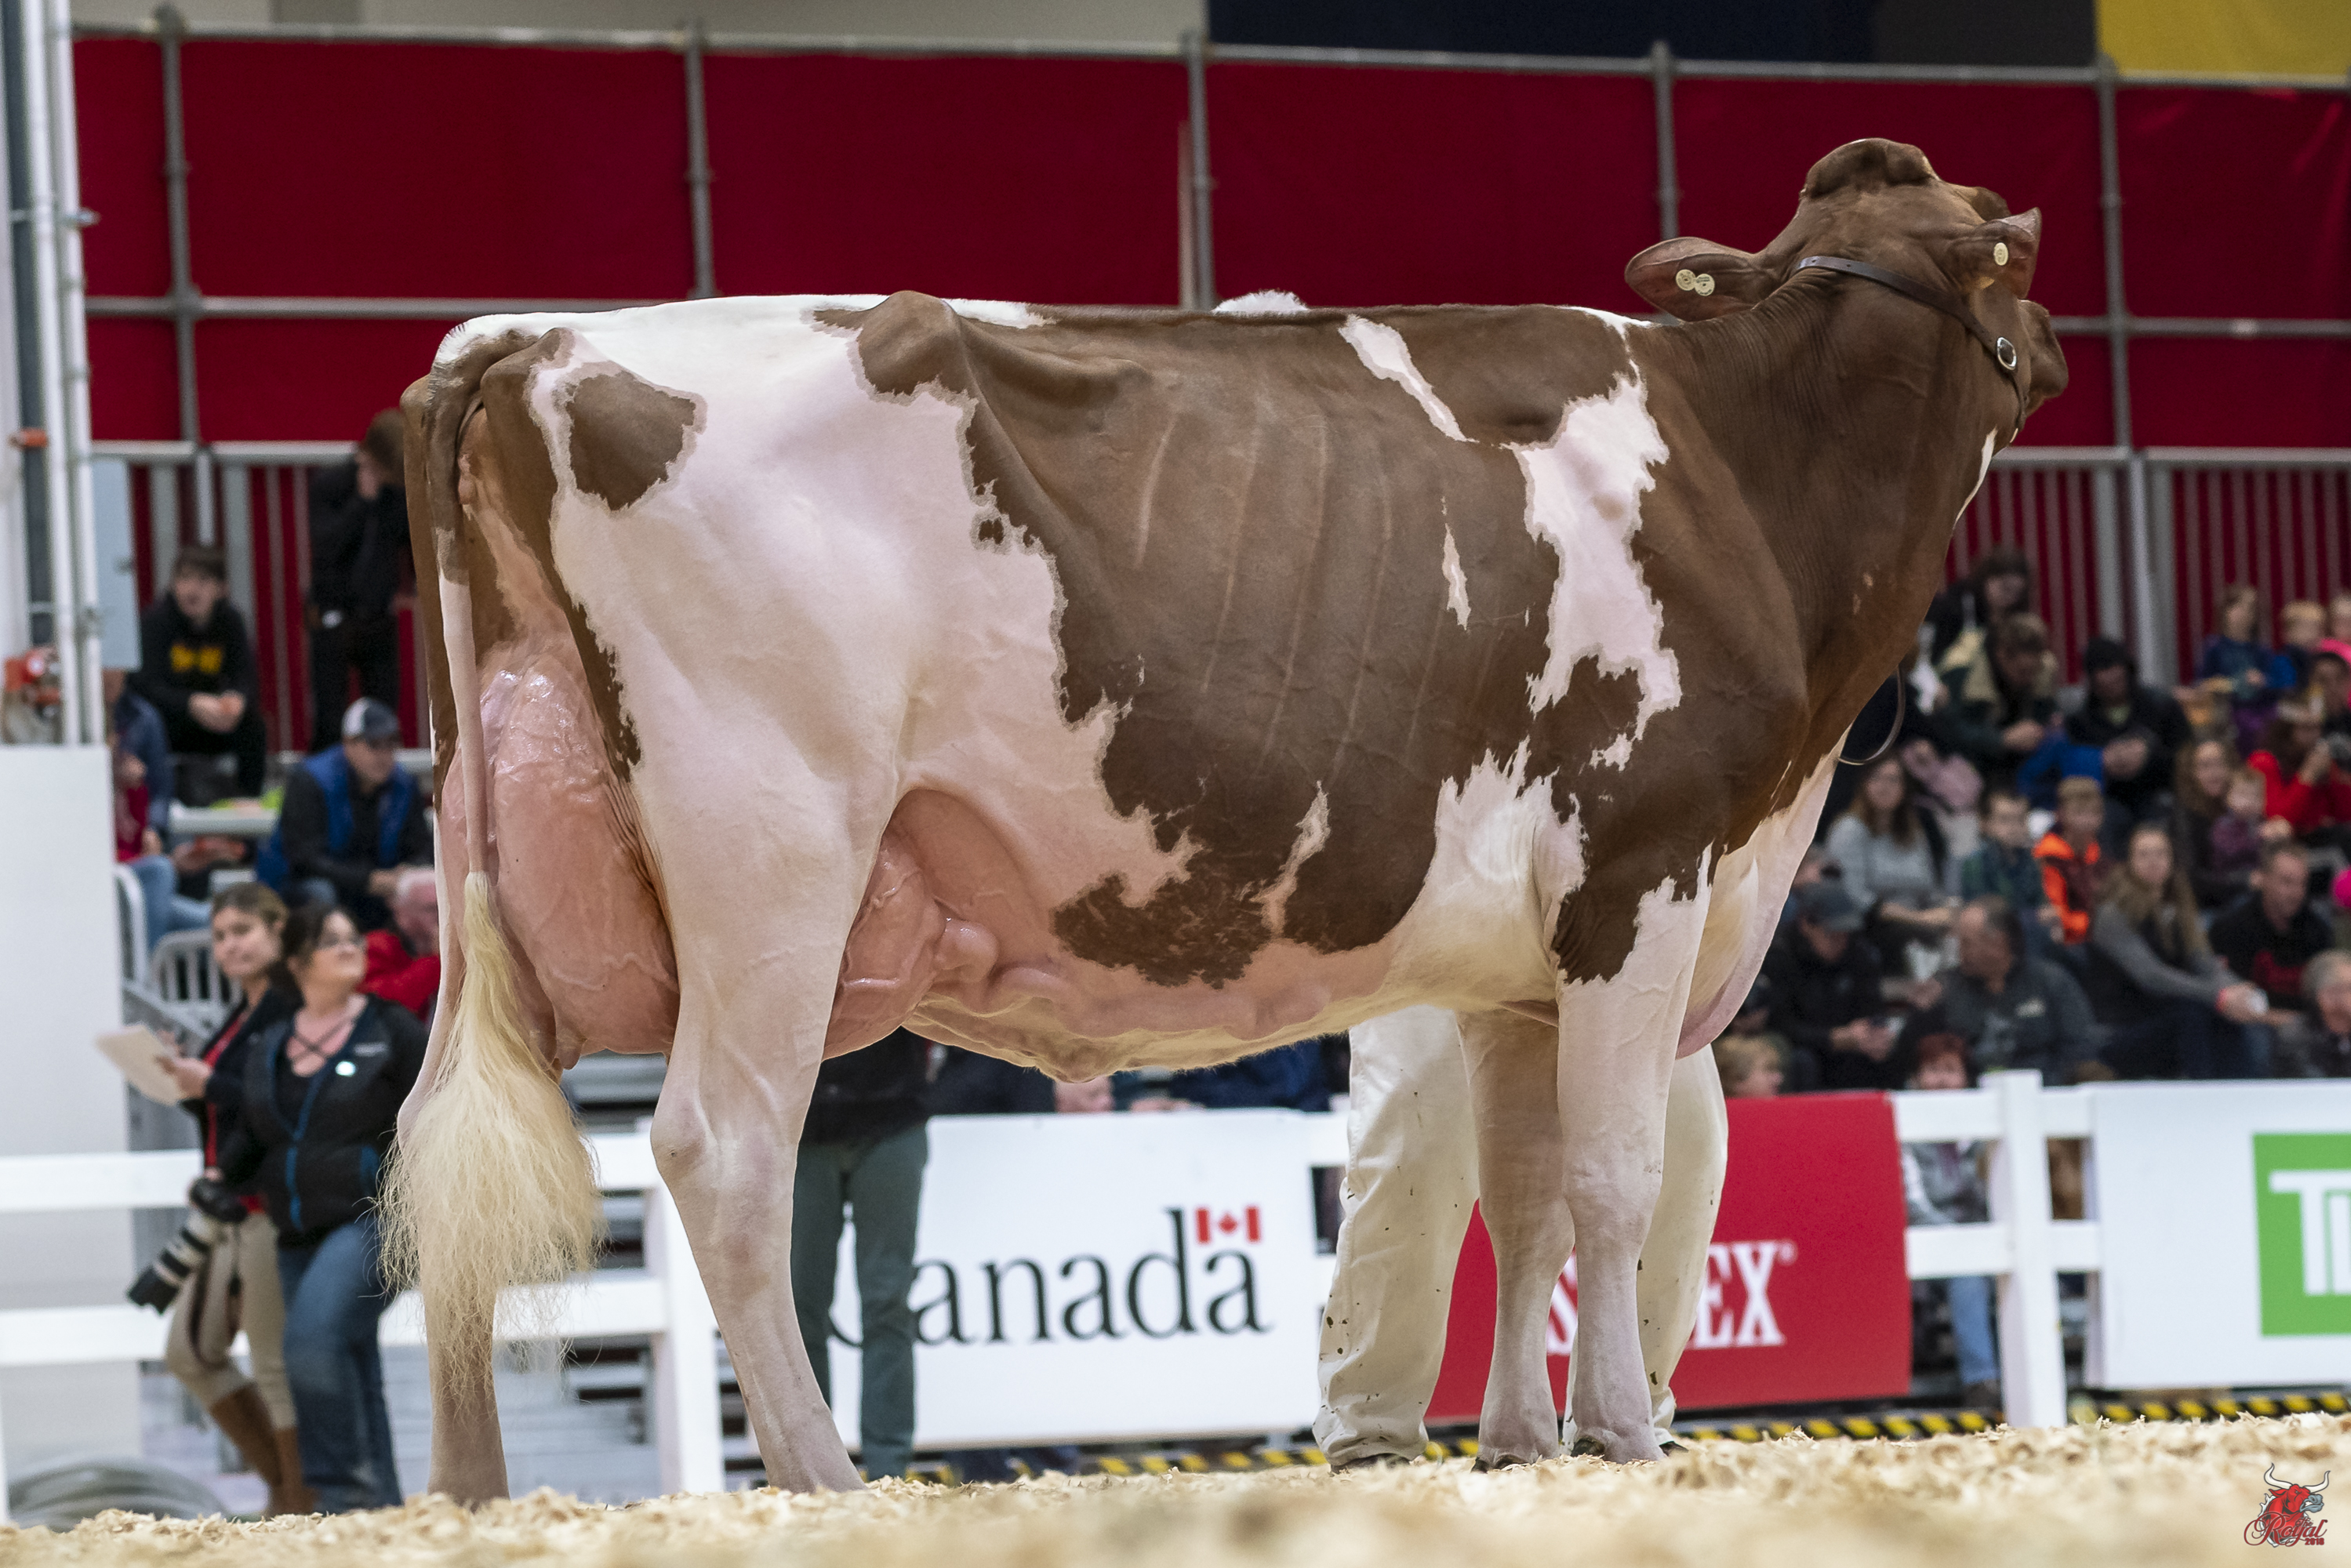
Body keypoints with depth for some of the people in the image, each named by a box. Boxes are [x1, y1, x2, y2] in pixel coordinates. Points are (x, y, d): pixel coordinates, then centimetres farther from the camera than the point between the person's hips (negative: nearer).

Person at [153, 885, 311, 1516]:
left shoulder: (294, 1014, -14)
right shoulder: (242, 1017, 15)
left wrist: (210, 1085, -21)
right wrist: (187, 1082, 4)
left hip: (274, 1209, -10)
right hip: (233, 1211, 10)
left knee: (276, 1365, -5)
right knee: (190, 1352, 13)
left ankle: (300, 1507, 5)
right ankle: (282, 1484, 22)